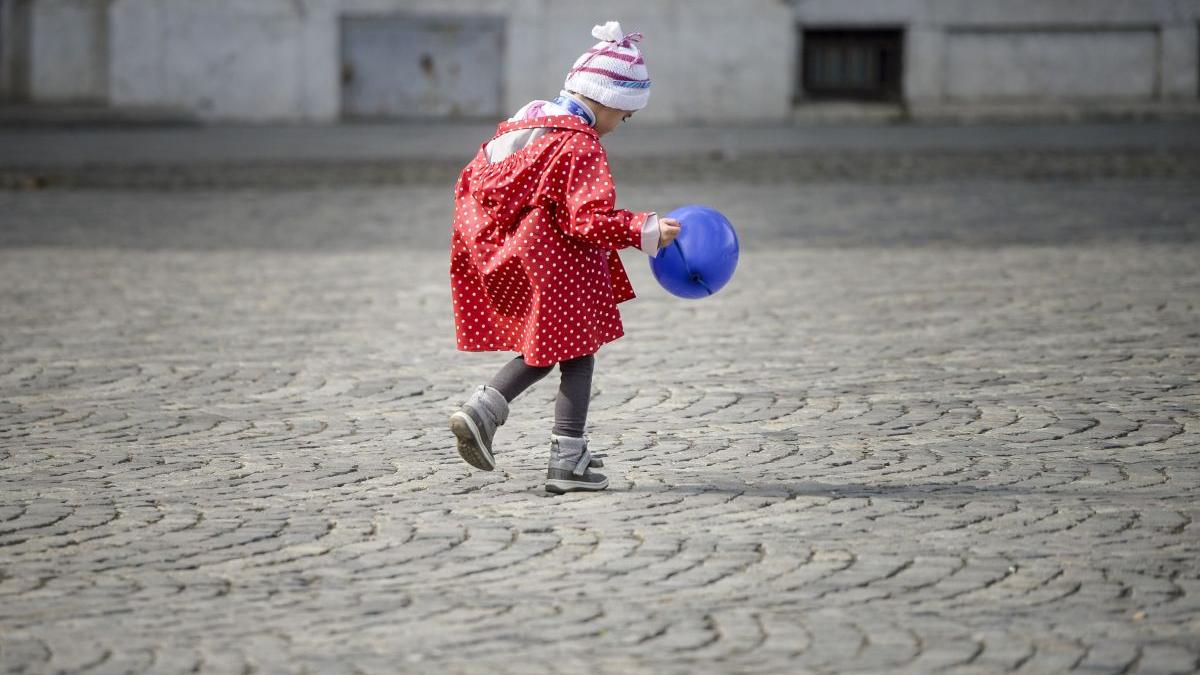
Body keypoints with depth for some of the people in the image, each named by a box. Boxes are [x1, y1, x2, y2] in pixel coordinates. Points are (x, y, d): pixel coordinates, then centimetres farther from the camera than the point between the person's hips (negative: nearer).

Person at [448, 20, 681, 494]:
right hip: (553, 263, -8)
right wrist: (646, 231, -16)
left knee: (546, 349, 21)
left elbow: (472, 181, 14)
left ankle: (483, 408, 5)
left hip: (504, 255, 8)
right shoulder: (582, 145, -16)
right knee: (577, 355, 3)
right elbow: (590, 221, -23)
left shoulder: (522, 123, 10)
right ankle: (568, 462, 2)